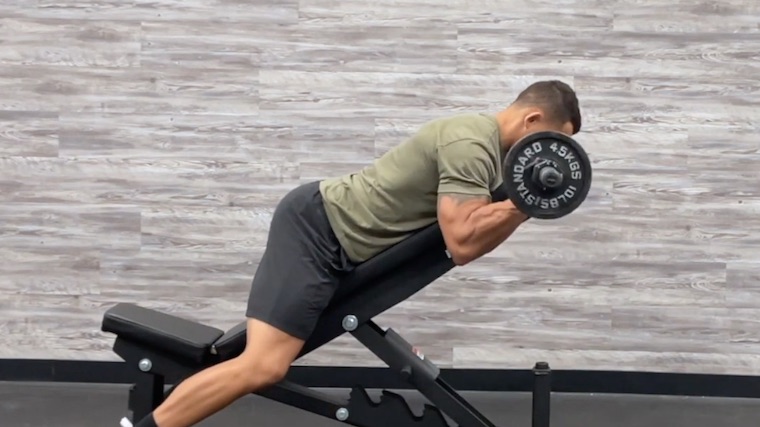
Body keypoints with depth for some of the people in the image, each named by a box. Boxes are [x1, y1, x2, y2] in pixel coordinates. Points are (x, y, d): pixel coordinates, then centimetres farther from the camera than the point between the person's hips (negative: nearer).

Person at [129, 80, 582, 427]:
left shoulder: (486, 141, 13)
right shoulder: (472, 144, -18)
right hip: (319, 228, -11)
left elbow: (469, 236, 17)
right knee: (263, 366, -19)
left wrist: (522, 204, 5)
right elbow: (462, 244, -27)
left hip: (336, 235, 11)